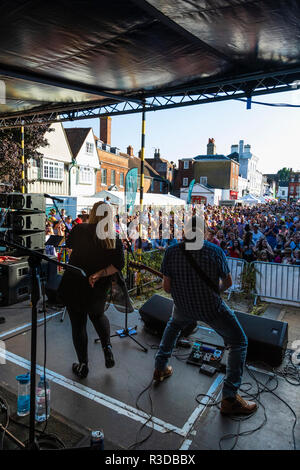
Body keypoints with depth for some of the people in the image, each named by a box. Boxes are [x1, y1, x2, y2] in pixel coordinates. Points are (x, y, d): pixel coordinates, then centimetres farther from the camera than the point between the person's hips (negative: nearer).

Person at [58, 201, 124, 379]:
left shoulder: (80, 230, -7)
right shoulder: (115, 239, -3)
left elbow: (69, 244, 13)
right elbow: (119, 264, -12)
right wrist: (100, 274, -14)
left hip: (73, 284, -2)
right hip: (99, 289, 2)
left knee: (78, 324, 12)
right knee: (98, 315, 31)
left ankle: (83, 366, 23)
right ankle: (107, 347, 18)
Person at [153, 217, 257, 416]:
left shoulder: (171, 252, -11)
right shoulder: (215, 251, -14)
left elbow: (167, 287, -5)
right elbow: (228, 283, -2)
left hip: (183, 307, 3)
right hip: (212, 308, -3)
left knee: (174, 325, 36)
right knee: (239, 343, 15)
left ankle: (160, 368, 40)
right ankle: (229, 398, 14)